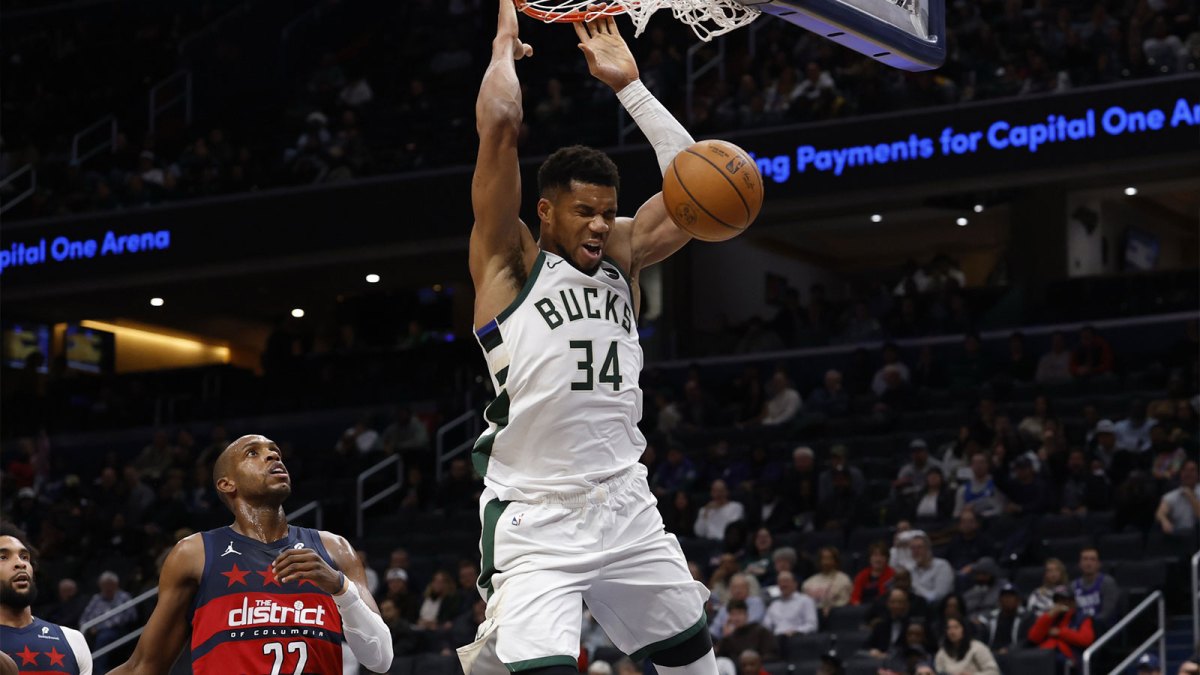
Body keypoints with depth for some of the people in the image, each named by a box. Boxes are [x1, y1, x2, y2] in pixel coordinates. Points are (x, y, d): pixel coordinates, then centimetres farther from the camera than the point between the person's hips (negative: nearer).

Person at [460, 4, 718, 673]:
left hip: (625, 504, 6)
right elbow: (499, 124, -13)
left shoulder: (622, 252, 13)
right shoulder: (510, 260, -3)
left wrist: (629, 82, 5)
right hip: (535, 516, -6)